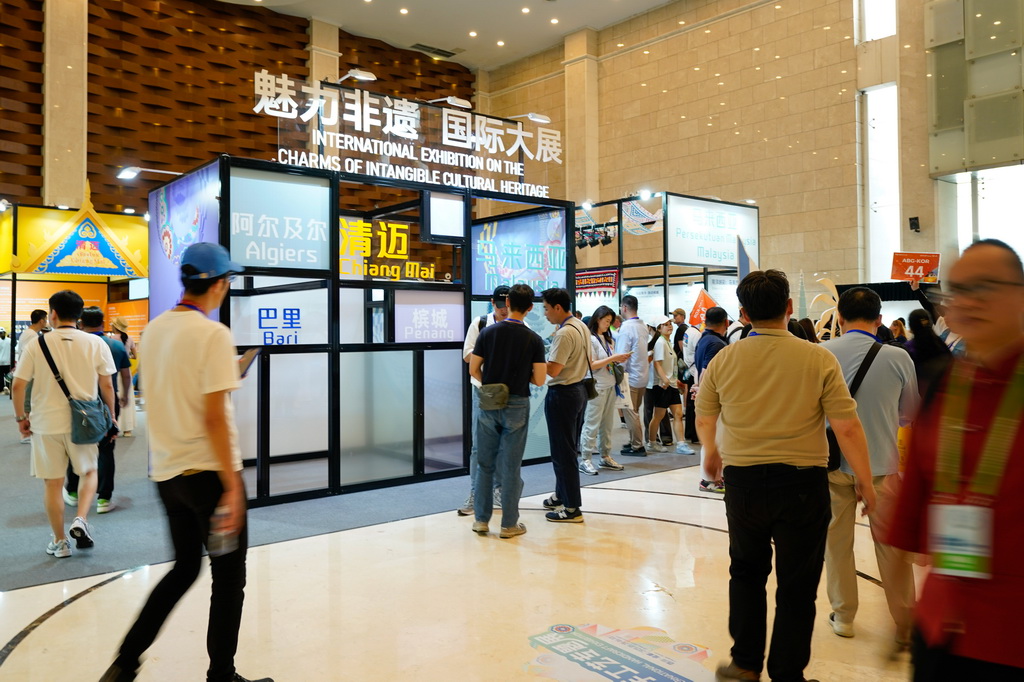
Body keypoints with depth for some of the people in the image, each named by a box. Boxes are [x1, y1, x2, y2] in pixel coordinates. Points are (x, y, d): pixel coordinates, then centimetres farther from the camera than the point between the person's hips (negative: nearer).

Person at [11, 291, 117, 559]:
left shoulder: (35, 345, -5)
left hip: (46, 423, 0)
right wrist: (111, 417, 10)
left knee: (52, 482, 11)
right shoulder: (95, 343, -5)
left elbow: (17, 386, -4)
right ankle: (80, 521, 0)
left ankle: (60, 542, 20)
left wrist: (21, 417, 10)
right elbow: (107, 386, -3)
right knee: (89, 472, 21)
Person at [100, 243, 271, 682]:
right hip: (208, 472, -8)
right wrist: (232, 487, -18)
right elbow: (214, 418, -20)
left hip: (166, 472, 8)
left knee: (184, 568, 22)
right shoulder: (213, 334, -16)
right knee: (229, 575, 7)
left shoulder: (155, 329, 7)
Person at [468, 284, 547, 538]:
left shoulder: (488, 332, -3)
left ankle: (481, 520, 19)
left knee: (485, 464, 12)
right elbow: (539, 379, -9)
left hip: (489, 404, 2)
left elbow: (473, 370, -1)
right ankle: (509, 524, 14)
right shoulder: (533, 339, -6)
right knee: (511, 466, 6)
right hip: (517, 406, -1)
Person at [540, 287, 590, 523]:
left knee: (563, 452, -2)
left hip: (562, 394, -10)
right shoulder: (582, 327, 10)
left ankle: (572, 508, 4)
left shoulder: (565, 333, -20)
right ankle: (562, 496, 30)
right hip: (579, 390, 10)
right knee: (569, 449, 18)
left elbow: (553, 370, -24)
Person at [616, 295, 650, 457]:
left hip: (630, 376, -8)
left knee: (630, 412, 1)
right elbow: (641, 350, 10)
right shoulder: (643, 326, 6)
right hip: (642, 375, 8)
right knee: (634, 411, 18)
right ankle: (634, 441, 26)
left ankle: (637, 446, 5)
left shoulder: (626, 328, -18)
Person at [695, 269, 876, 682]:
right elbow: (847, 429, -10)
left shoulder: (723, 361, -4)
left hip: (743, 481, 2)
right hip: (803, 483, -2)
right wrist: (865, 482, 4)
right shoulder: (819, 360, -10)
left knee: (747, 572, 23)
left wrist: (711, 453, 29)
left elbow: (703, 420, 9)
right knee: (797, 586, 13)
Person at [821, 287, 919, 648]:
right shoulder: (898, 358, -10)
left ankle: (843, 615, 26)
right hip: (882, 463, 0)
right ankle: (906, 627, 22)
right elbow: (911, 414, 7)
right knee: (892, 546, 11)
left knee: (837, 540, 14)